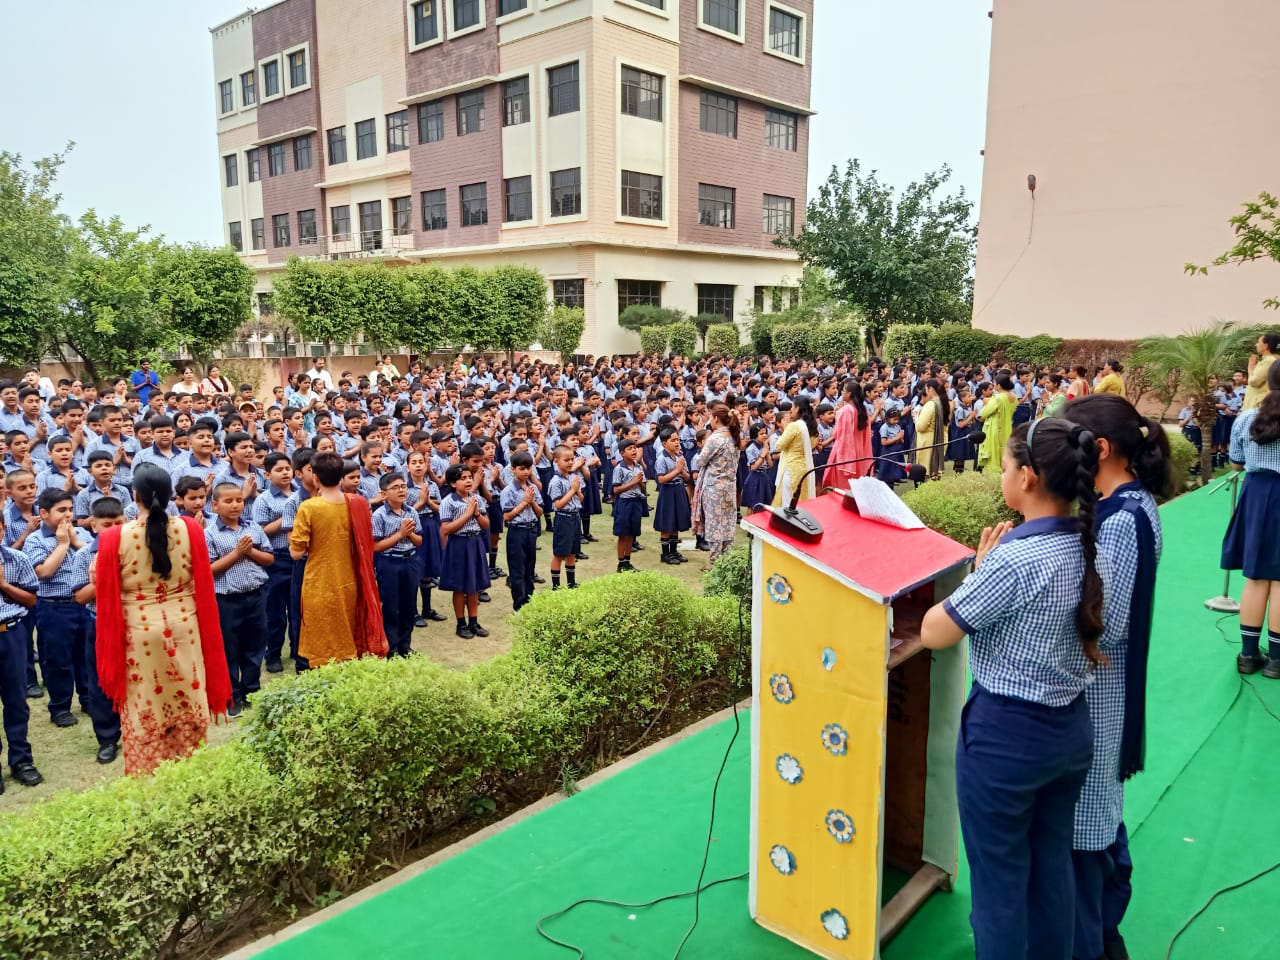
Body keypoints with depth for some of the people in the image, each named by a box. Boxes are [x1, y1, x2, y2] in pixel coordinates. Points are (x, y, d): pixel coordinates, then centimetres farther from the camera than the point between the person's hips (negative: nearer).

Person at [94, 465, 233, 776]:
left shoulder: (115, 537, -11)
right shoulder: (190, 529, -7)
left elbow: (106, 595, 0)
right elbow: (203, 586, 1)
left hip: (138, 631, -1)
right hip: (183, 627, 2)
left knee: (143, 712, 11)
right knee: (188, 705, 14)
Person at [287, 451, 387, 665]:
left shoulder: (308, 508, -16)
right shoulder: (358, 504, -4)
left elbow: (296, 553, -12)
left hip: (320, 588, -4)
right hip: (350, 585, 4)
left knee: (323, 651, 8)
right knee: (350, 642, 19)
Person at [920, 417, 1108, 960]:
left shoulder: (1015, 559, -26)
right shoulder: (1092, 550, -1)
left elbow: (933, 634, -17)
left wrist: (980, 570, -8)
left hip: (1007, 735, -8)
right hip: (1072, 728, 8)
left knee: (999, 881, 11)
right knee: (1052, 868, 23)